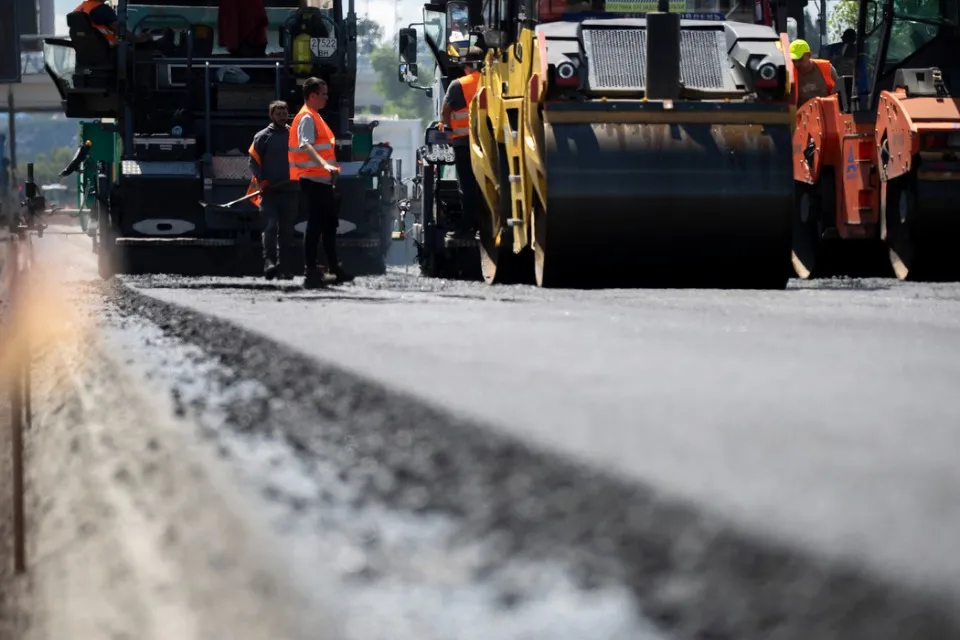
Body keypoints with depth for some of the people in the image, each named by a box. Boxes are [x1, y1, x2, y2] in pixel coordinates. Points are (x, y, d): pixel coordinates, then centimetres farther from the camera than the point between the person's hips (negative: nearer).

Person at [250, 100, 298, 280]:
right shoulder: (262, 137, 4)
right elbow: (253, 161, 2)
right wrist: (261, 181, -11)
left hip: (289, 191, 3)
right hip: (269, 191, -3)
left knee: (286, 230, 5)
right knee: (271, 226, -16)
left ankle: (285, 268, 8)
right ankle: (269, 262, -20)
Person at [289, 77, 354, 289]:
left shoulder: (314, 117, 18)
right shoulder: (306, 118, -14)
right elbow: (306, 146, -30)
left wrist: (331, 168, 33)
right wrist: (324, 165, -43)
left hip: (322, 180, 10)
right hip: (312, 180, -10)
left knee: (330, 224, 16)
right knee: (315, 225, -10)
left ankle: (334, 268, 24)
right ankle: (310, 271, -9)